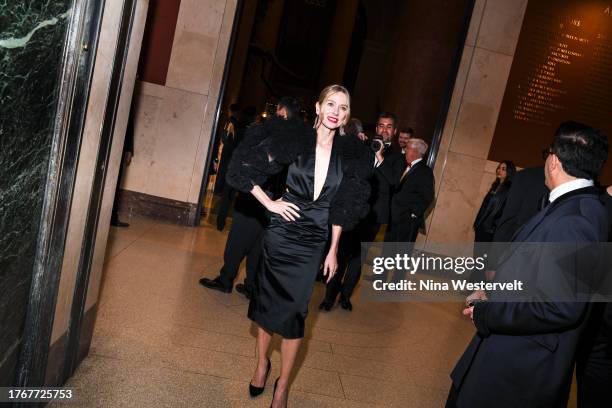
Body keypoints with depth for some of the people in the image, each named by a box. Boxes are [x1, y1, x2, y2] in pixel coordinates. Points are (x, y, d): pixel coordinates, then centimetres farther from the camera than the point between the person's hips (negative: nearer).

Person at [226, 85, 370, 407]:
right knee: (267, 301, 12)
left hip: (313, 244, 1)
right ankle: (262, 364, 37)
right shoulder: (294, 140, -8)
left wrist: (333, 250, 7)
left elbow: (340, 208, 6)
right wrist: (269, 203, -10)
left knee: (294, 311, 4)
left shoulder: (349, 154, 0)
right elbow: (244, 167, -5)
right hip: (280, 234, -1)